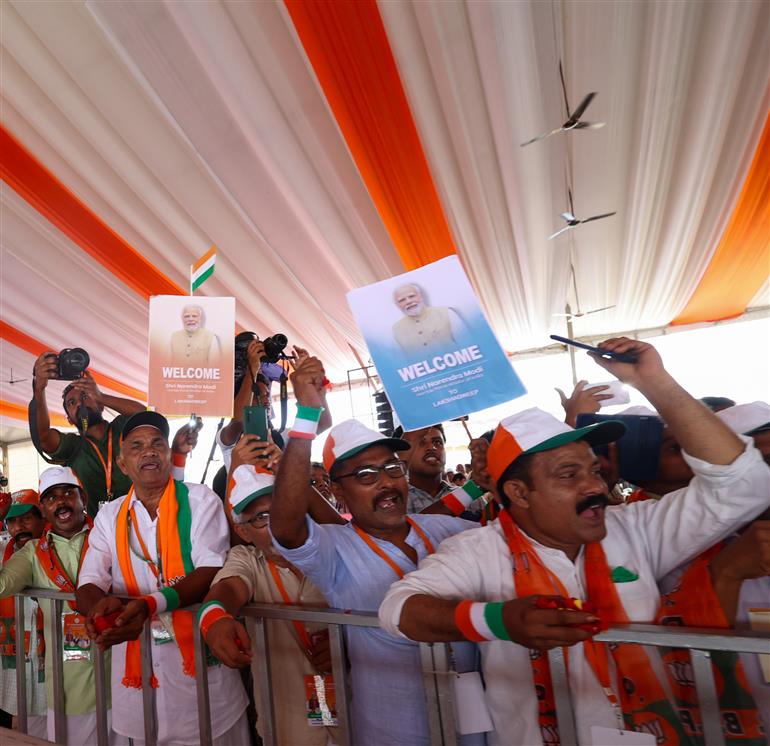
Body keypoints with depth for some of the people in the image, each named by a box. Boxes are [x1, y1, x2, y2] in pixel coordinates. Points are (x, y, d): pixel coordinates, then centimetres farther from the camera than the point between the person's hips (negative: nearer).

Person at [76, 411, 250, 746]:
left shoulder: (200, 500, -6)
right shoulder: (109, 515, 5)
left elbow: (211, 572, -15)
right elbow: (88, 583, -2)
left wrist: (151, 603, -29)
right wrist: (101, 604, -25)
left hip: (200, 653, -2)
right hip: (135, 658, 3)